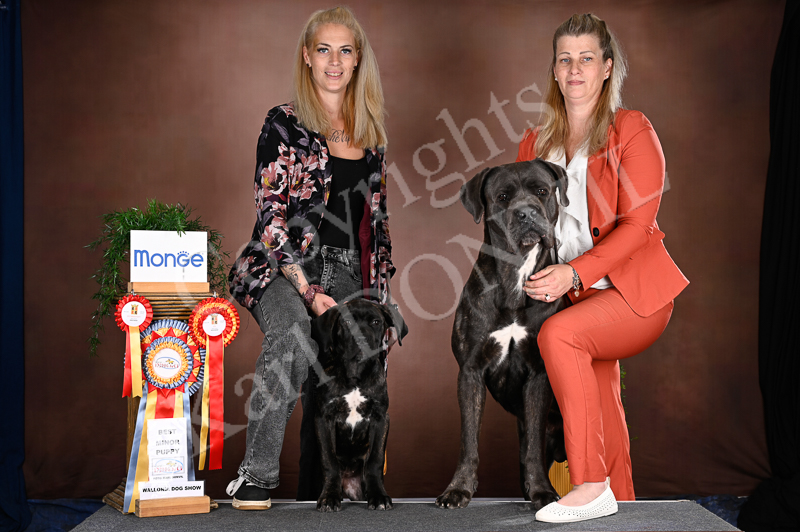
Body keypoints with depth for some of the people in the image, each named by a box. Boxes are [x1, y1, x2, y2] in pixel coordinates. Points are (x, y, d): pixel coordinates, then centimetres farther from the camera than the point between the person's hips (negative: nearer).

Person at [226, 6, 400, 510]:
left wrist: (380, 290, 11)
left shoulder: (371, 133, 15)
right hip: (281, 267, -4)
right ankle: (257, 474, -26)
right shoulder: (285, 124, 0)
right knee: (294, 331, -35)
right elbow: (270, 213, -8)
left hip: (346, 272, 5)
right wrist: (309, 290, -17)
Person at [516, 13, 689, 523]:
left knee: (558, 335, -30)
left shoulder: (633, 131, -4)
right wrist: (528, 275, -1)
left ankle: (591, 485, -23)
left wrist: (573, 273, -24)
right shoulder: (536, 143, 13)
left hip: (634, 290, -6)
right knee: (605, 425, 8)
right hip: (575, 301, 6)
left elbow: (636, 225, -13)